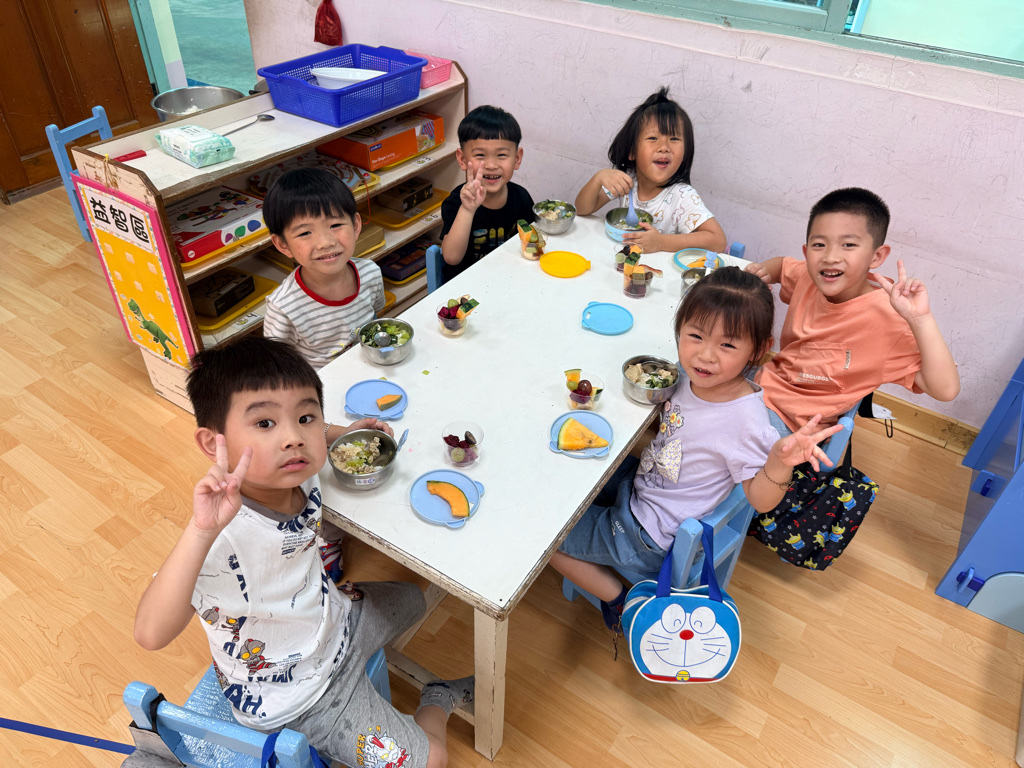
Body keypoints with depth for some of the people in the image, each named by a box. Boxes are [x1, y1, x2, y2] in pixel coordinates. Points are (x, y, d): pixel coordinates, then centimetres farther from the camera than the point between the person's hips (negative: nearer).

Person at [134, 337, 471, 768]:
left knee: (410, 600, 32)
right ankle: (437, 704, 32)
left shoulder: (299, 470, -20)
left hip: (333, 622, 7)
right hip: (298, 696, -6)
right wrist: (201, 531, -63)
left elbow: (290, 433, 5)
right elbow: (150, 634, -53)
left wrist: (343, 433, -6)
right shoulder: (223, 539, -41)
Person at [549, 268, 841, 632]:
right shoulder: (692, 373, -12)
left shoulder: (745, 419, -33)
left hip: (650, 535, -8)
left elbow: (759, 499, -21)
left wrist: (780, 461, -41)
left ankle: (616, 599, 15)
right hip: (639, 481, 8)